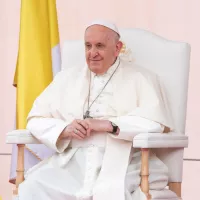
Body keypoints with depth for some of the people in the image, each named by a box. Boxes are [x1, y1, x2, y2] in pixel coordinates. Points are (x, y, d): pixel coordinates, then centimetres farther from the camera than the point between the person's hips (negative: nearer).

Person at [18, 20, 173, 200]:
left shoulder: (140, 78, 9)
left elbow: (156, 122, -7)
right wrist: (64, 129, -5)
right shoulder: (67, 77, 21)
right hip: (72, 163, 4)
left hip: (123, 163, -3)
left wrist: (108, 125, -15)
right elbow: (36, 120, 16)